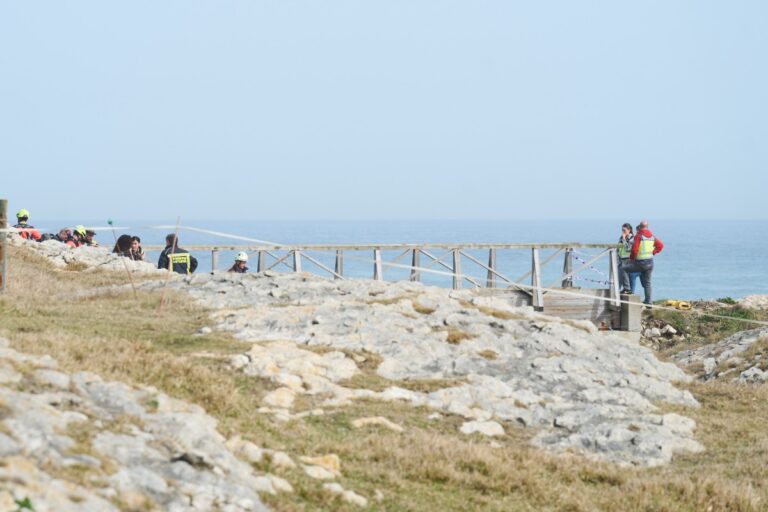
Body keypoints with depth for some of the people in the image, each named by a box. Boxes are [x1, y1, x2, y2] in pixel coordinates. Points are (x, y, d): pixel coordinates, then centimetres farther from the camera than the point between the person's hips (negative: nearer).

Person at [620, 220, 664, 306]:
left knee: (624, 269, 9)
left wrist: (631, 259, 0)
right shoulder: (652, 236, 10)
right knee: (647, 282, 13)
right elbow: (660, 245, 20)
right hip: (650, 262, 6)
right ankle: (648, 302, 12)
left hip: (640, 262, -6)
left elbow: (634, 249, -16)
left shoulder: (638, 235, -11)